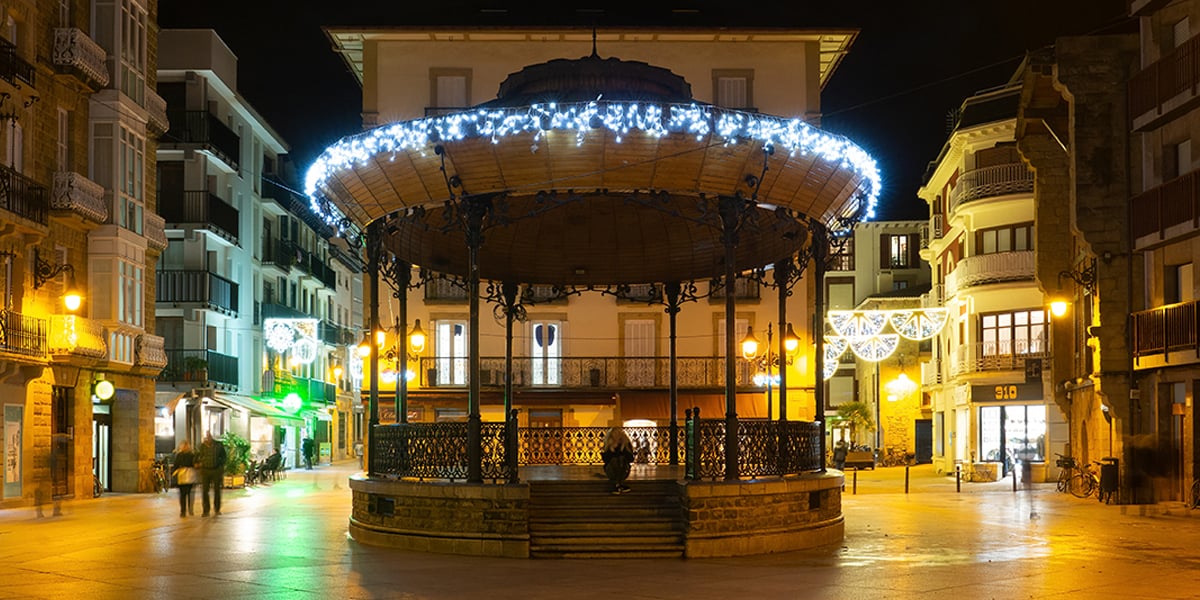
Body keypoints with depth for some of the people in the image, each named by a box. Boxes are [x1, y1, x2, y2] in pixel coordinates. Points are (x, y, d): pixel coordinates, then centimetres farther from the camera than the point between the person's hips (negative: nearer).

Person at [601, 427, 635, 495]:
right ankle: (619, 484, -37)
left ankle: (617, 485, -35)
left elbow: (631, 459, -7)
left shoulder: (626, 444, -1)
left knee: (622, 458, -29)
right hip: (611, 470, 0)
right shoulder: (608, 444, -1)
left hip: (623, 471, 0)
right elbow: (605, 460, -8)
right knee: (614, 459, -30)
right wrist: (611, 450, -19)